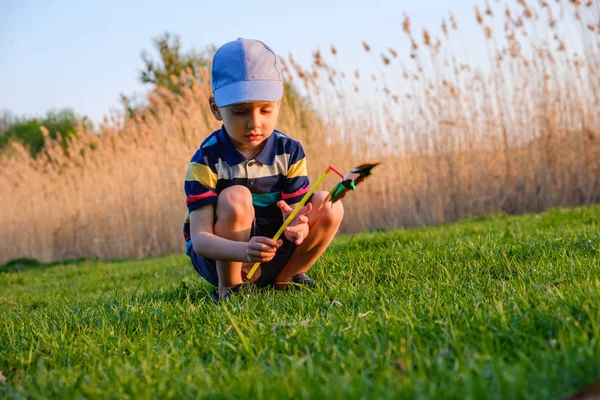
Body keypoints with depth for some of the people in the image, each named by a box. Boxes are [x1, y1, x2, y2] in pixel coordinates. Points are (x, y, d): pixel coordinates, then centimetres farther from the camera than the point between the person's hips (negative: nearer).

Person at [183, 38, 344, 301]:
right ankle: (229, 286, -14)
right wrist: (244, 251, -48)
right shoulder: (206, 160, -19)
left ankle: (286, 278, 3)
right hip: (222, 259, -4)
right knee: (236, 198, -31)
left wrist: (297, 227, -38)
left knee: (329, 207, -17)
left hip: (274, 255, 4)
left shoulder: (289, 152, -6)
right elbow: (199, 238, -26)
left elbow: (299, 210, -10)